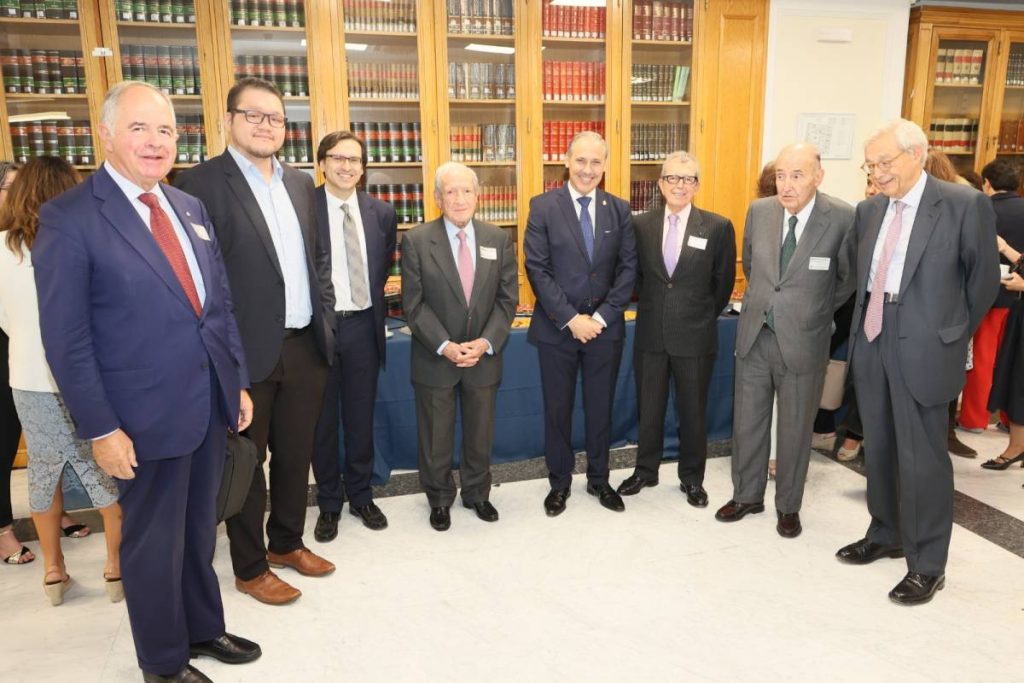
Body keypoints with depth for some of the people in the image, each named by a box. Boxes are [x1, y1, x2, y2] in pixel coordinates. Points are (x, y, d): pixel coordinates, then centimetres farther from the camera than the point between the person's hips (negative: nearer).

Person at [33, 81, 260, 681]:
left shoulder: (192, 208, 8)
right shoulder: (69, 218, -12)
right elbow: (66, 340, -13)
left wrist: (238, 382, 10)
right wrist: (102, 430, -15)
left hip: (210, 405, 6)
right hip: (146, 417, -6)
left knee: (199, 530, 21)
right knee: (153, 543, 12)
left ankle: (204, 629, 42)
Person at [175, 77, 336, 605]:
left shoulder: (300, 183, 11)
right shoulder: (200, 182, -9)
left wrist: (324, 316, 10)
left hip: (305, 347, 6)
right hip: (246, 352, -6)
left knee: (296, 455, 18)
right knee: (245, 462, 10)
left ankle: (286, 543, 38)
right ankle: (250, 567, 27)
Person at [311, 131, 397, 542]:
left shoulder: (382, 213, 4)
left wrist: (373, 305, 9)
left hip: (363, 325, 3)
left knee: (361, 416, 13)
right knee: (322, 419, 10)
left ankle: (361, 496, 30)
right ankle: (328, 503, 26)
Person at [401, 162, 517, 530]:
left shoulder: (499, 239, 1)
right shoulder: (416, 241, -7)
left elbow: (507, 298, -1)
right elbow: (413, 303, -9)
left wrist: (486, 342, -13)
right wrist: (445, 346, -17)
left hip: (484, 356, 2)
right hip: (435, 358, -2)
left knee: (481, 433, 16)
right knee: (436, 436, 11)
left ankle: (477, 493, 37)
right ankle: (440, 499, 32)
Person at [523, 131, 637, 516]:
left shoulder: (619, 209, 3)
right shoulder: (543, 207, -5)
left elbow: (628, 269, 0)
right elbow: (537, 269, -10)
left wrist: (600, 317, -10)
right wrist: (571, 319, -15)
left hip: (605, 328, 2)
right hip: (556, 328, -2)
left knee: (600, 408, 13)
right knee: (557, 410, 9)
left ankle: (599, 480, 31)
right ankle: (559, 483, 27)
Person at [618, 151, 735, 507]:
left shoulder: (718, 227, -6)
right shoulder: (641, 225, 0)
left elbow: (724, 282, 4)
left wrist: (703, 316, 9)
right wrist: (654, 305, 10)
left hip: (695, 336, -2)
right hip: (651, 333, 2)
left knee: (693, 411, 11)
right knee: (648, 408, 14)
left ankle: (692, 478, 29)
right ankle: (645, 470, 32)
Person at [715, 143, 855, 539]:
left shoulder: (842, 219, -14)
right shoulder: (758, 211, -3)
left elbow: (847, 279, 0)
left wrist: (814, 313, 8)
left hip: (803, 342, -3)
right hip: (754, 335, 4)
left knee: (795, 428, 11)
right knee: (747, 422, 13)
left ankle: (788, 505, 29)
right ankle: (747, 495, 32)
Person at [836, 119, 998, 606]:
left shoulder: (965, 204, -7)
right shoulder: (869, 210, 8)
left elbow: (983, 278, -1)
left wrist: (951, 334, 5)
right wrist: (863, 325, 12)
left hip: (923, 345, -5)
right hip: (872, 338, 6)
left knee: (922, 456, 1)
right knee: (878, 447, 16)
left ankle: (927, 564, 16)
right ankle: (885, 535, 35)